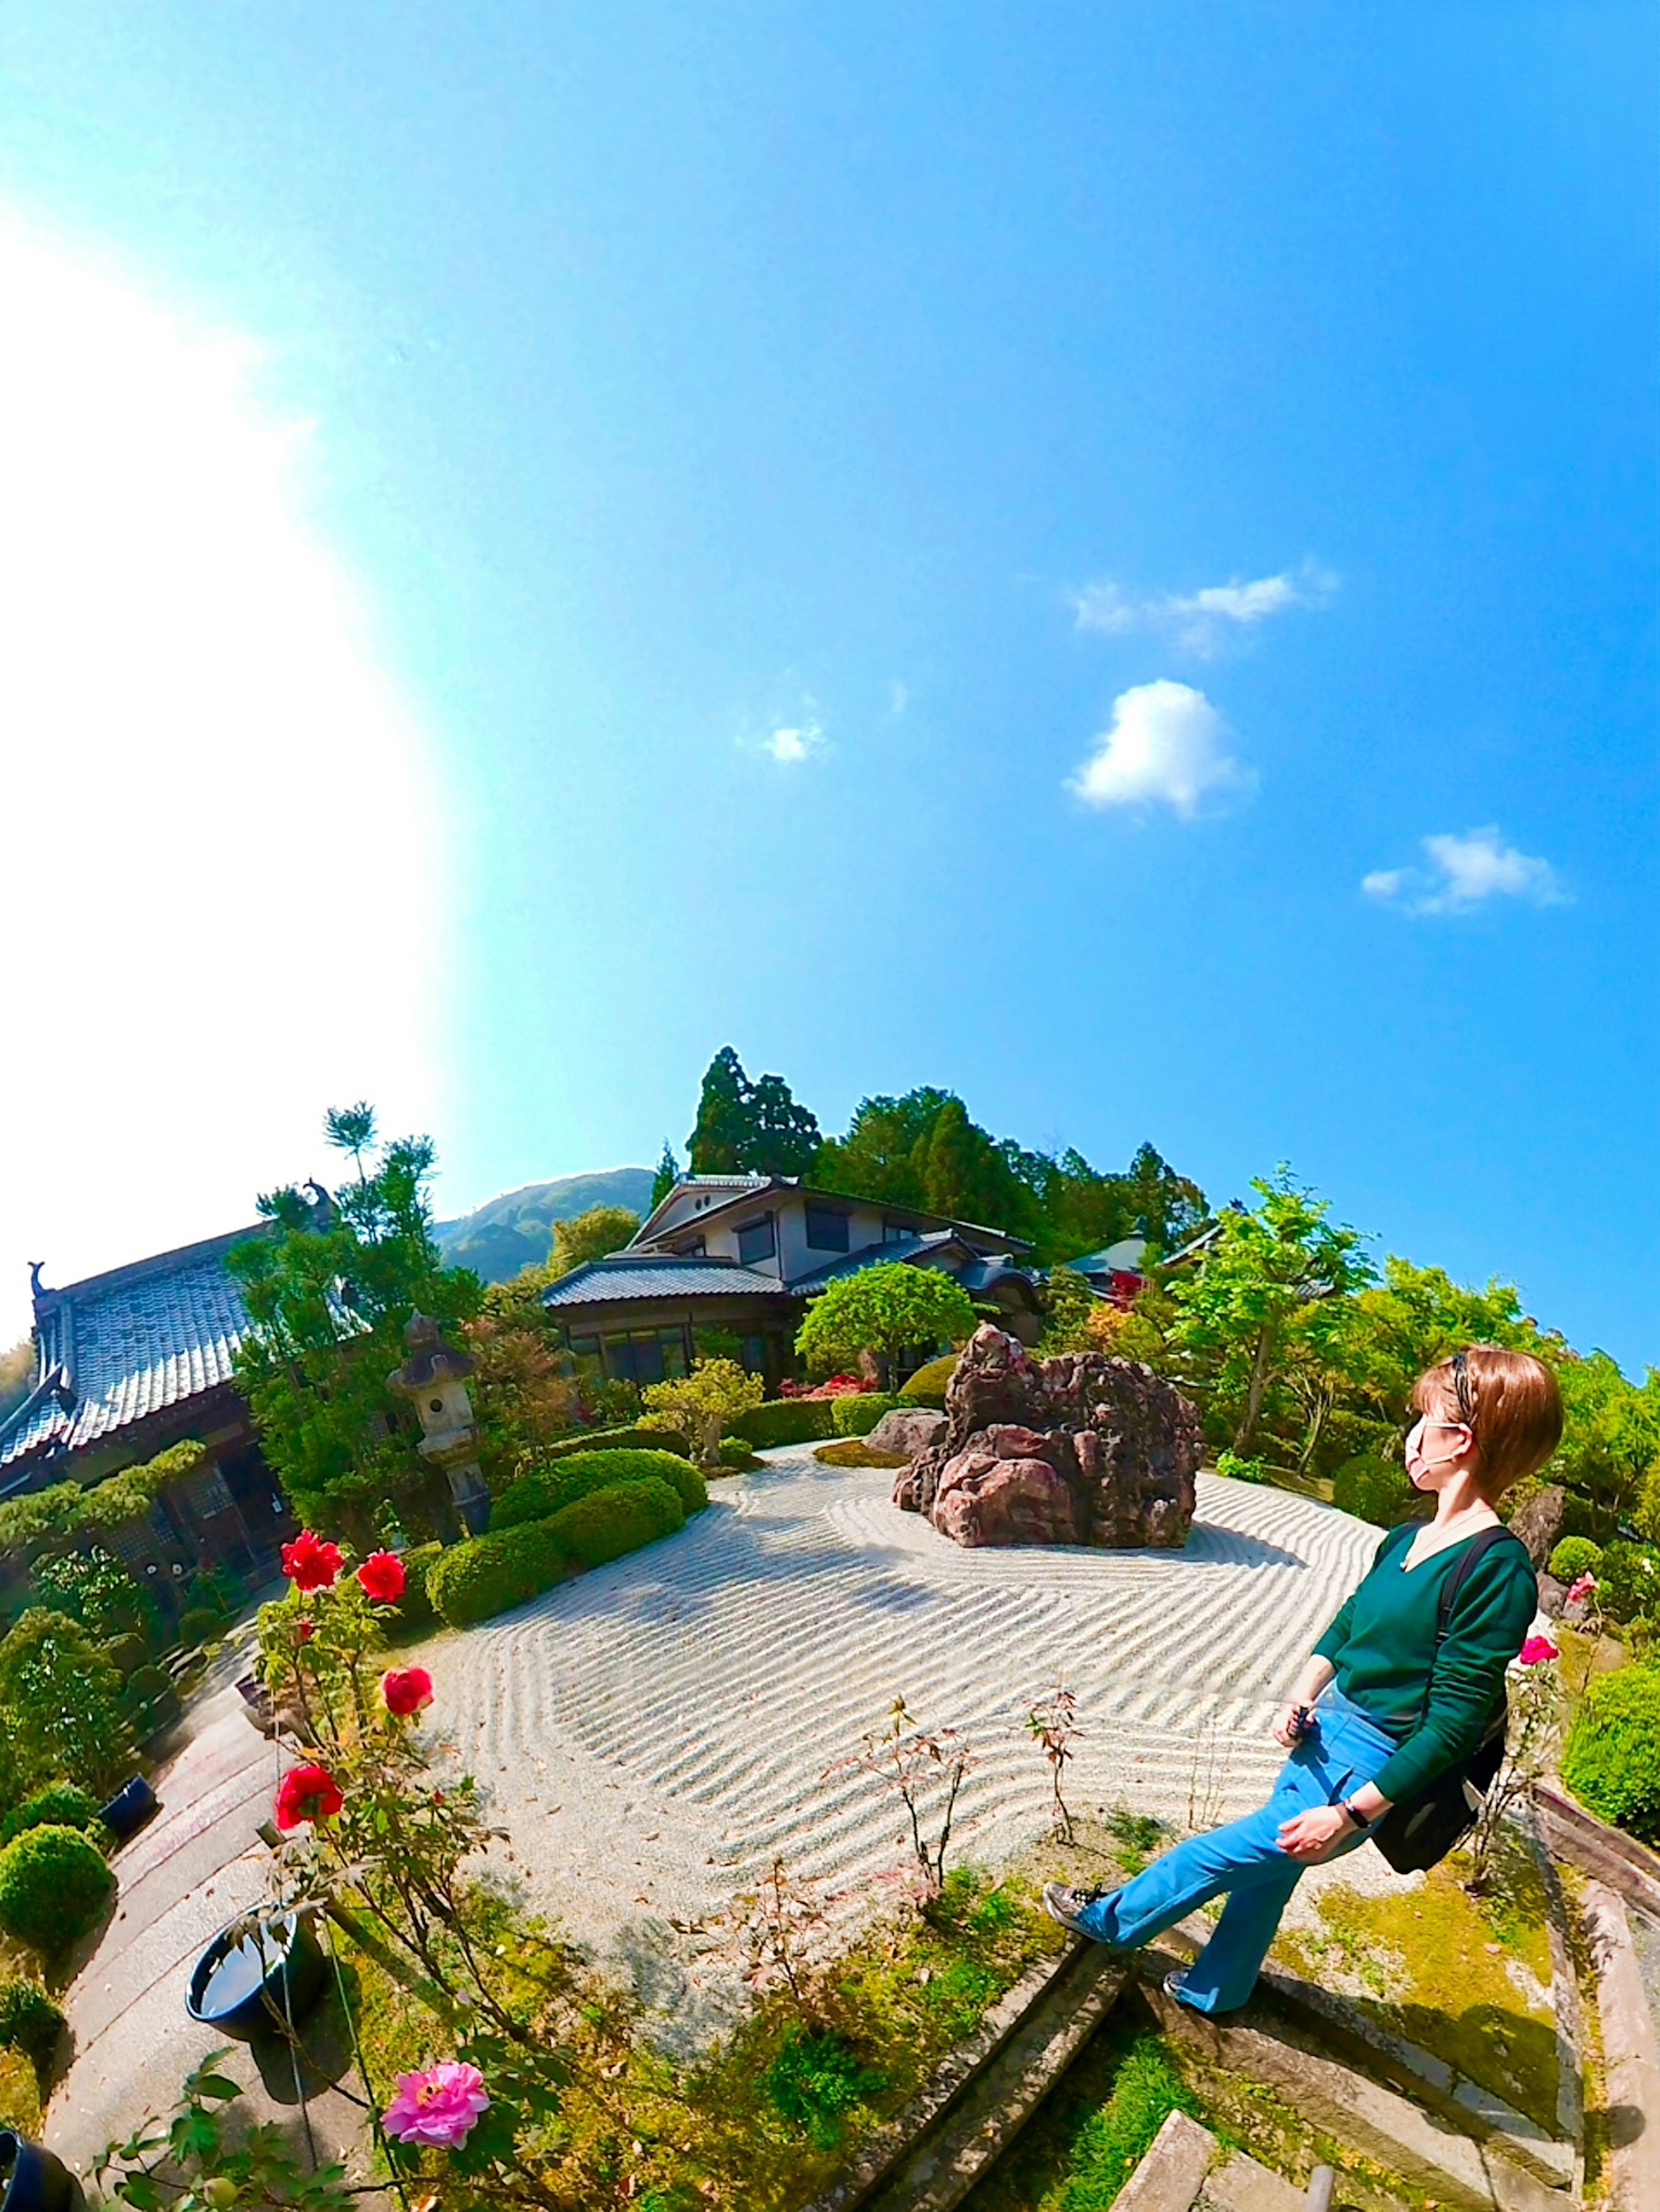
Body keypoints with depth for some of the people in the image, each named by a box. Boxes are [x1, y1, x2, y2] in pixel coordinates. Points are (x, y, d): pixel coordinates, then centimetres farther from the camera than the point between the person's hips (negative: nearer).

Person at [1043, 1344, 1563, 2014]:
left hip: (1370, 1768, -6)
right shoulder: (1408, 1538, -1)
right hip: (1326, 1733, 6)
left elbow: (1454, 1723, -23)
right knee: (1270, 1867, 22)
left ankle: (1108, 1918, 31)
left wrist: (1351, 1813, -20)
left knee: (1227, 1852, 8)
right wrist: (1301, 1697, -2)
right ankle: (1213, 1988, 45)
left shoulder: (1496, 1572, -25)